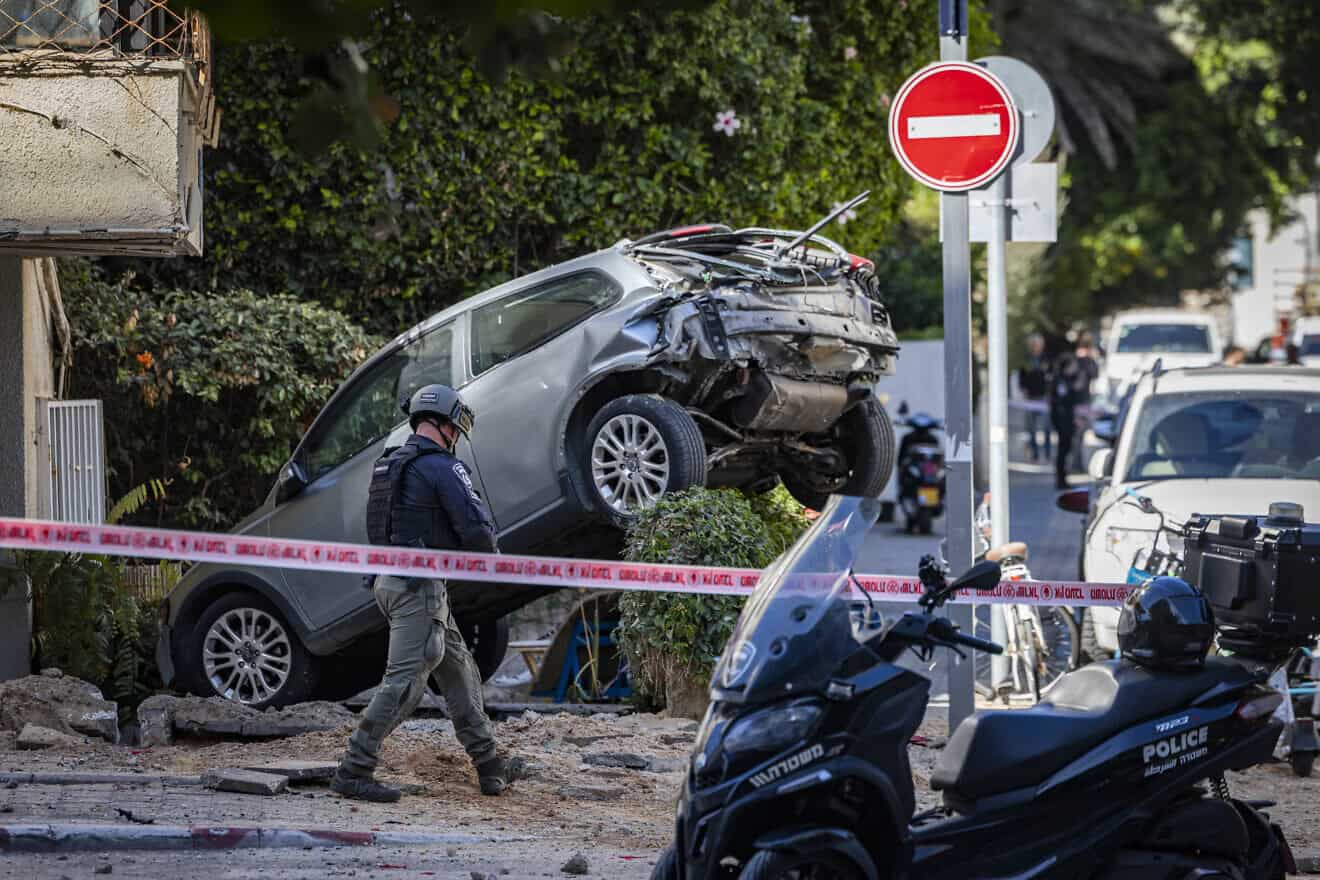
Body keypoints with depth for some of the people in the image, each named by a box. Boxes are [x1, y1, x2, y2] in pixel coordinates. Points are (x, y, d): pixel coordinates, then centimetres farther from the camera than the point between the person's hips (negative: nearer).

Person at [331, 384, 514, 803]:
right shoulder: (442, 467, -13)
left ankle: (489, 766, 19)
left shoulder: (389, 466, 16)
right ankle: (353, 772, -10)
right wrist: (491, 557, 4)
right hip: (419, 587, -10)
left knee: (459, 670, 16)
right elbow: (476, 528, -19)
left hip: (389, 580, 10)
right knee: (404, 681, -9)